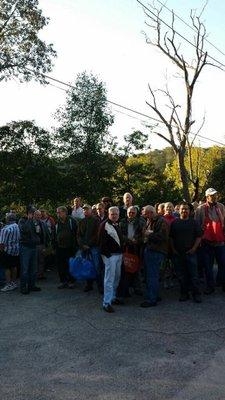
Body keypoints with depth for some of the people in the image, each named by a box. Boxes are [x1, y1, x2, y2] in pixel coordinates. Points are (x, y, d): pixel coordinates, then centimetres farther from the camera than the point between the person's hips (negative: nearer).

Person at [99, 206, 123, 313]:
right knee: (109, 278, -8)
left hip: (119, 254, 8)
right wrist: (106, 254, -18)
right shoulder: (105, 225, -10)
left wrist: (122, 252, 16)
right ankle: (107, 303, -3)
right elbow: (102, 241, -15)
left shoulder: (118, 225, 15)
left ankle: (113, 297, 29)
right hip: (110, 255, -8)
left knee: (117, 277, 15)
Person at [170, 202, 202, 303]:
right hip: (178, 253, 2)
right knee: (181, 275, 7)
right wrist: (173, 249, 0)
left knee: (194, 274, -1)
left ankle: (196, 294, 8)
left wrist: (194, 248, -6)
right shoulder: (174, 223, 7)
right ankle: (184, 293, 18)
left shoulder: (194, 222, 5)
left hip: (190, 252, -1)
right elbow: (171, 237, 9)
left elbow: (199, 236, 3)